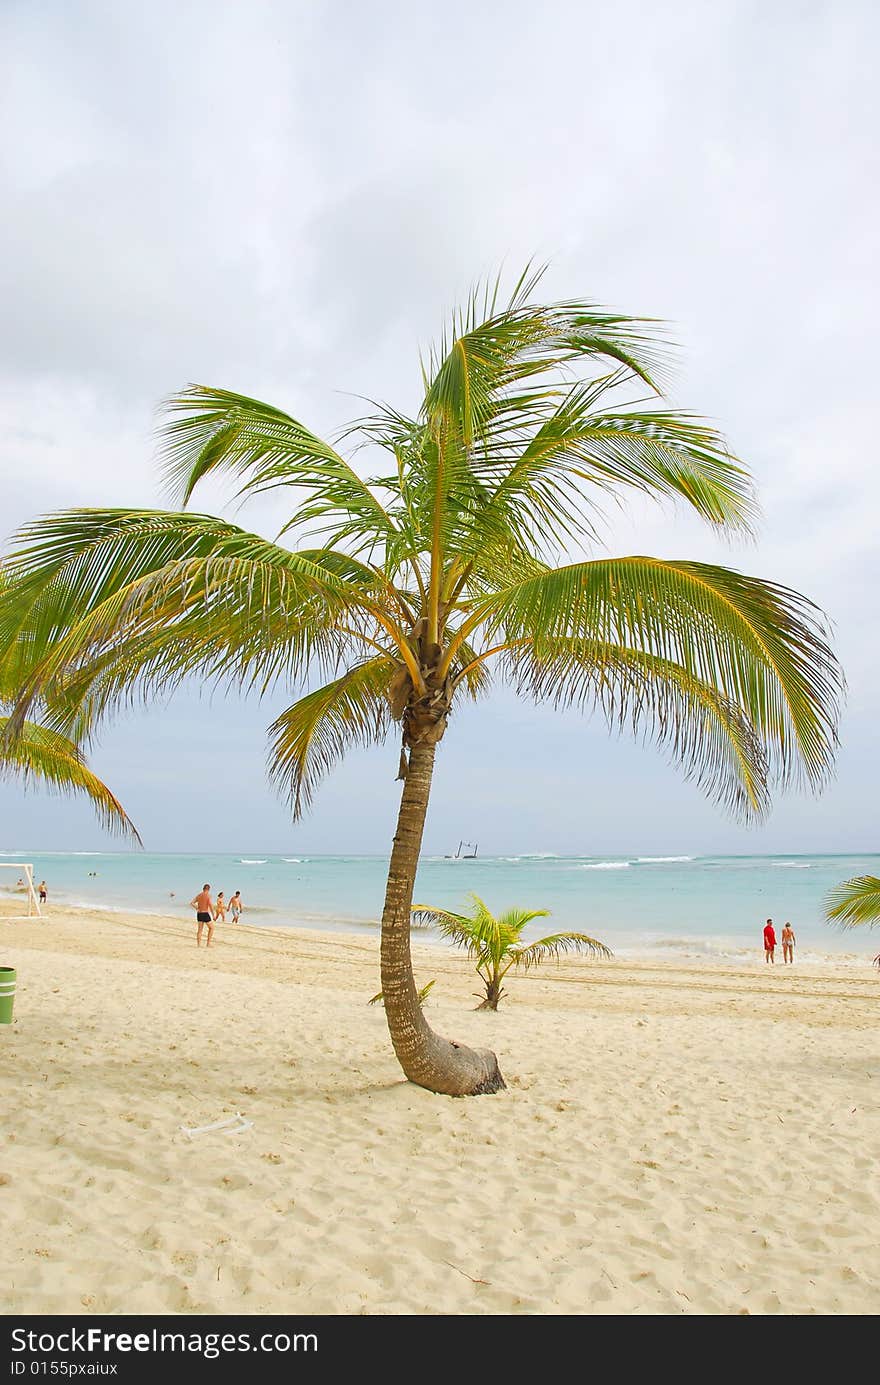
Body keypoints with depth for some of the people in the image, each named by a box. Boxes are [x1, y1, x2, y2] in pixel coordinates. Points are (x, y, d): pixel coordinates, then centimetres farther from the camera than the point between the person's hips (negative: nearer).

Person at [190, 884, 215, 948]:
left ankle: (198, 944, 8)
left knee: (199, 929, 12)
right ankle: (208, 943, 5)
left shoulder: (198, 895, 7)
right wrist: (213, 915, -10)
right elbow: (211, 905, -18)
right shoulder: (208, 895, -11)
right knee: (211, 928, 10)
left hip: (199, 914, 5)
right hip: (206, 914, -5)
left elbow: (192, 903, 10)